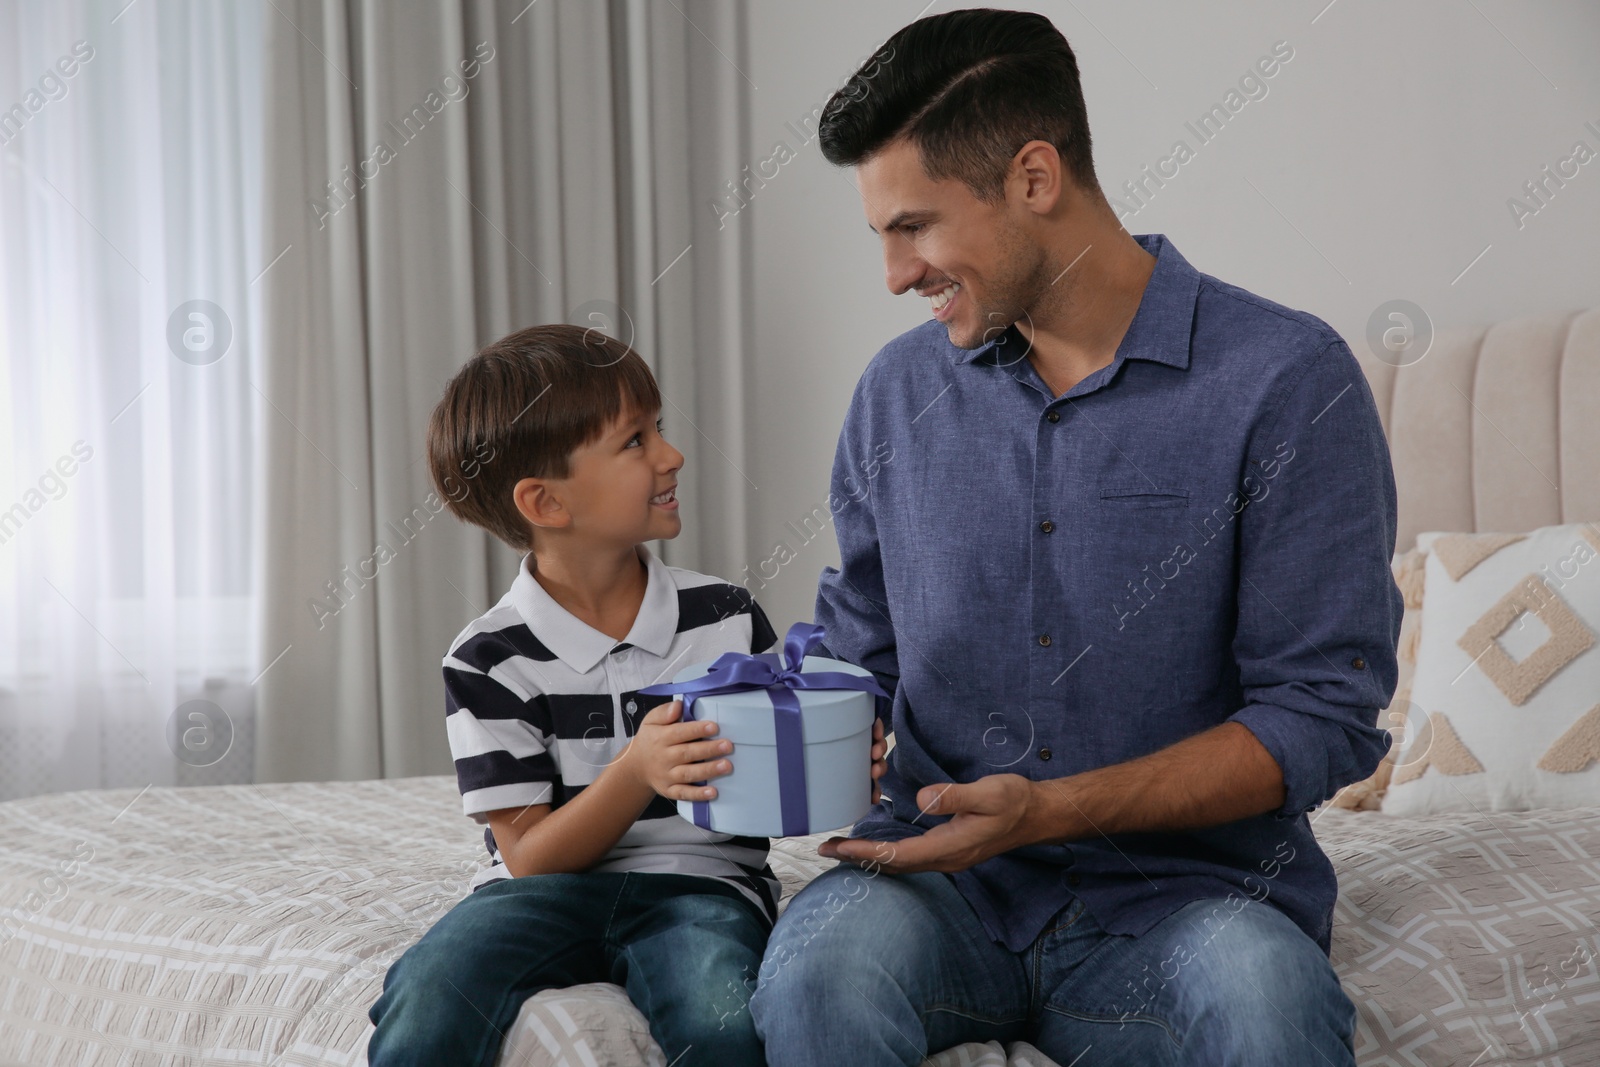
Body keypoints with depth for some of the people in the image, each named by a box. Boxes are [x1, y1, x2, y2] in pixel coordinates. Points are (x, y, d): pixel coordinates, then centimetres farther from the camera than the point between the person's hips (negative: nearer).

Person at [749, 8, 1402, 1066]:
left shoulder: (1287, 381, -6)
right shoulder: (902, 388, 10)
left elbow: (1322, 717, -9)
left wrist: (1046, 810, -17)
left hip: (1185, 889, -3)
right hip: (946, 884, 3)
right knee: (823, 962, -30)